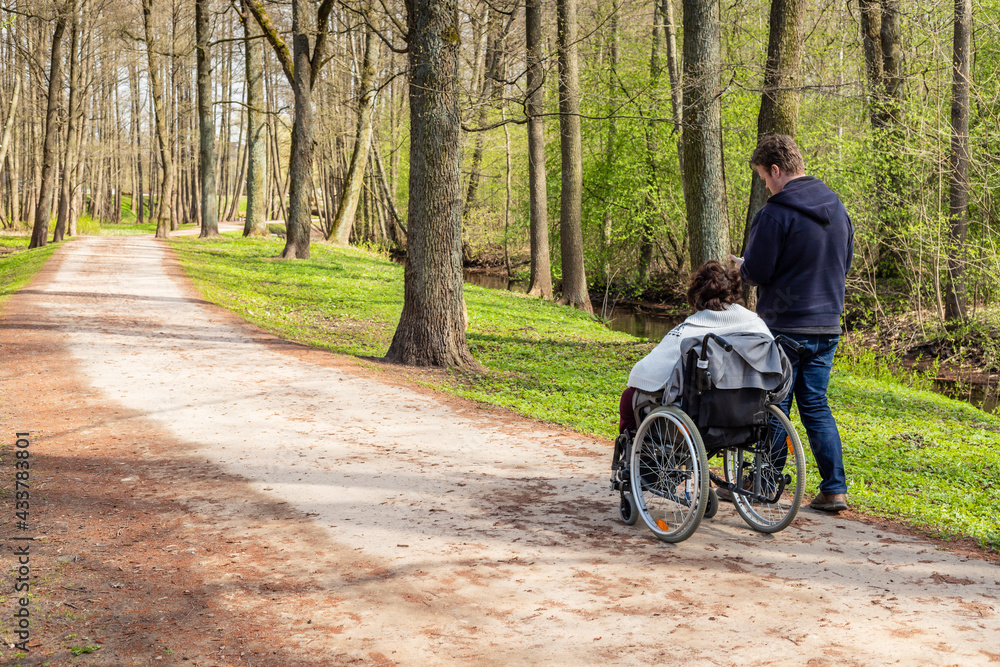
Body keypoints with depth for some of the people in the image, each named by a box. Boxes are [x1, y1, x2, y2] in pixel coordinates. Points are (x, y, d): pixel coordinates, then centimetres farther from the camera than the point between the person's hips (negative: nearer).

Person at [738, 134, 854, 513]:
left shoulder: (775, 214, -16)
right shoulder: (837, 209, 9)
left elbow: (756, 272, -14)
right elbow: (845, 263, 18)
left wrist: (741, 266, 7)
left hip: (785, 326, -7)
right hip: (828, 326, 7)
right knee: (816, 405, 12)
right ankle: (834, 490, 9)